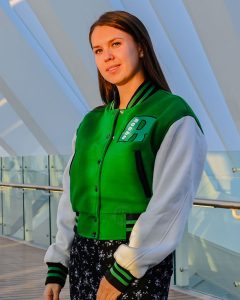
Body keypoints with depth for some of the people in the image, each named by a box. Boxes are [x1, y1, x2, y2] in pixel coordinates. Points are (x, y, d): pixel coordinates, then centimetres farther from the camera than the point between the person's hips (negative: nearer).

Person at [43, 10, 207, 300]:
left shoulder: (174, 116, -6)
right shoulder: (91, 123, 11)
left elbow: (169, 203, -13)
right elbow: (72, 198, 12)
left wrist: (124, 270, -17)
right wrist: (57, 266, 7)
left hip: (139, 265, -5)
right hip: (83, 255, 5)